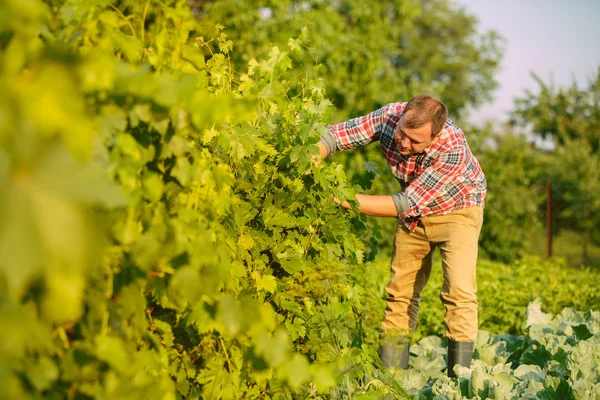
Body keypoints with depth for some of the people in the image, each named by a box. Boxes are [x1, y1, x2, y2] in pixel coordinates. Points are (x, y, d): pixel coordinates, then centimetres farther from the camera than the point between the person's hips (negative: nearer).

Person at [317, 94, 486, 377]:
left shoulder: (453, 150, -38)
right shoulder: (389, 116, -26)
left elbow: (406, 204, -37)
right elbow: (334, 134, -23)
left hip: (457, 209, -5)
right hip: (415, 212, 5)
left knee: (459, 292, -18)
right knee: (400, 292, 6)